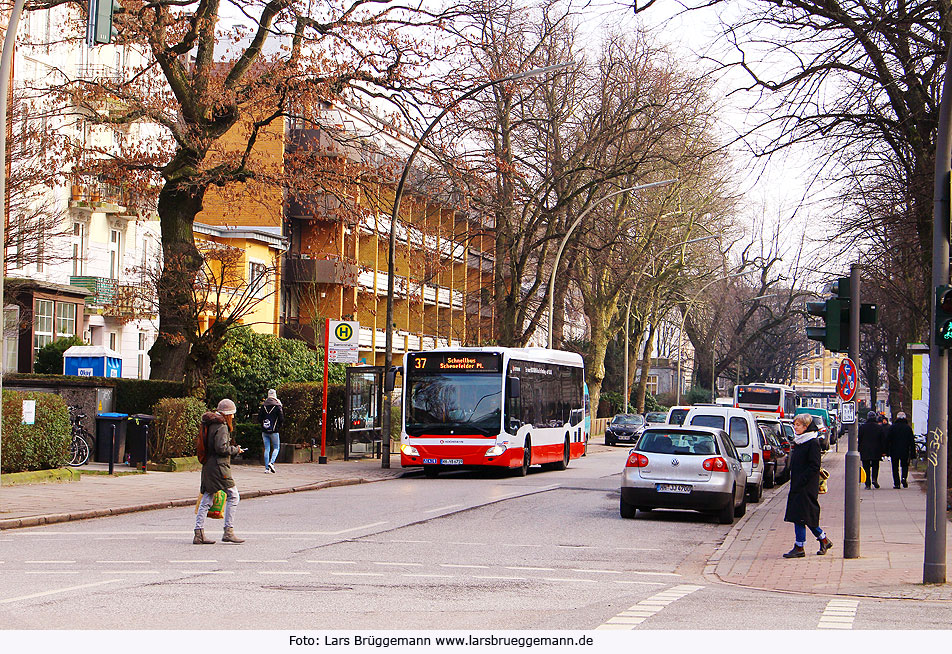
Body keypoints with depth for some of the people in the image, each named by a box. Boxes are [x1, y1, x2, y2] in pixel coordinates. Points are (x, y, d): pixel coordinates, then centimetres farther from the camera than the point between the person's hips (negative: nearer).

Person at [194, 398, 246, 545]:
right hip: (219, 466, -9)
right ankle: (229, 531, -5)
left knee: (206, 500, 8)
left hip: (208, 466, 9)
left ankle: (199, 534, 7)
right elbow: (221, 448, -20)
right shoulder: (221, 427, -12)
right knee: (233, 496, -2)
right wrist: (235, 450, -5)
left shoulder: (210, 424, 16)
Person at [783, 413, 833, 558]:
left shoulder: (813, 443, -12)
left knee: (800, 516, -9)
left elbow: (814, 466, -17)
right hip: (797, 485, 9)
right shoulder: (798, 441, 14)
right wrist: (794, 483, 14)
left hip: (806, 486, -9)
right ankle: (824, 540, 22)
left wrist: (800, 482, -20)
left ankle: (799, 547, -5)